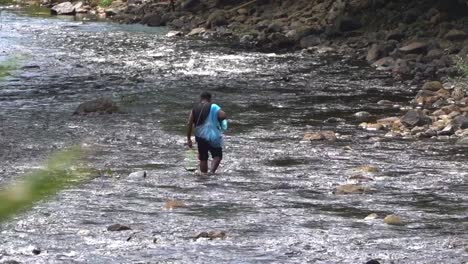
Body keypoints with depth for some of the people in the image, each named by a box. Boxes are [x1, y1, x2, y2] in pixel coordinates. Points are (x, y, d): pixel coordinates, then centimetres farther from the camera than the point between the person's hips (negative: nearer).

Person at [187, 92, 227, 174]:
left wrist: (189, 139, 4)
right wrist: (219, 120, 2)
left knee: (203, 158, 14)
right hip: (213, 136, -4)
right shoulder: (214, 107, -6)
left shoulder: (194, 109, 5)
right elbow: (223, 115, -21)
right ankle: (212, 171, -17)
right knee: (217, 156, 6)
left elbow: (189, 124, 0)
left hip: (200, 137, 4)